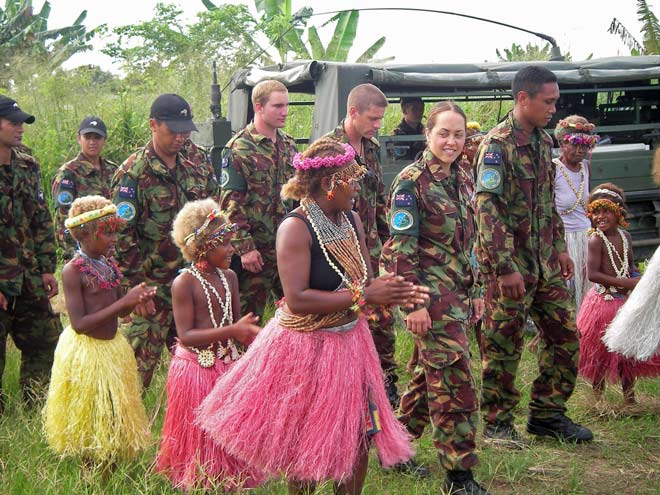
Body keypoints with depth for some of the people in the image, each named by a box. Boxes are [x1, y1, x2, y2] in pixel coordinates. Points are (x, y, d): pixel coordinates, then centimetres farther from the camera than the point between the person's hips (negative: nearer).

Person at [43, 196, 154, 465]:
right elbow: (79, 324, -24)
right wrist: (123, 302, -27)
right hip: (85, 350, -7)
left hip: (113, 346, 7)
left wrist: (136, 299, -11)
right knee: (90, 420, 4)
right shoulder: (73, 271, -18)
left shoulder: (109, 264, 4)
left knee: (115, 415, 14)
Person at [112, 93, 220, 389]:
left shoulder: (196, 172, 11)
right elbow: (122, 232, -12)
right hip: (151, 286, -6)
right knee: (141, 359, -4)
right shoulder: (133, 173, -9)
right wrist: (139, 280, -14)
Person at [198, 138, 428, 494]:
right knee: (306, 442, 10)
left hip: (350, 341, 7)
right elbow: (297, 300, -28)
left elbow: (363, 282, 6)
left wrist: (387, 291, -17)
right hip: (307, 347, -7)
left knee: (358, 437, 12)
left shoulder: (352, 221, 2)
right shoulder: (295, 228, -20)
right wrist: (363, 296, -27)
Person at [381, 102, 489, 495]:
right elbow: (401, 247, -14)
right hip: (431, 295, -8)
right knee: (456, 381, -7)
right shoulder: (412, 181, -11)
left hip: (458, 295, 8)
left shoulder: (461, 181, 12)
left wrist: (475, 292, 17)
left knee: (432, 374, 15)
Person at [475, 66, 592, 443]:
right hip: (510, 263, -8)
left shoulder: (543, 141, 11)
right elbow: (488, 210, -20)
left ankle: (547, 414, 22)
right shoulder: (497, 144, -15)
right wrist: (505, 267, -22)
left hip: (545, 261, 8)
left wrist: (560, 248, 16)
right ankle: (497, 422, 14)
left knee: (565, 335, 10)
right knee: (504, 344, 1)